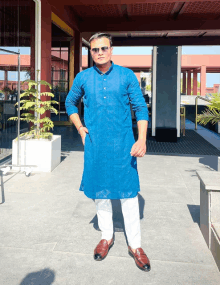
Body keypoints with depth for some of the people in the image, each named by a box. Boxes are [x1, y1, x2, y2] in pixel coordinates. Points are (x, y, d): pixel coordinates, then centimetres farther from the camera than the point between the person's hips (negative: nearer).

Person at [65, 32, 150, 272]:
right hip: (95, 144, 2)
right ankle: (106, 236, 31)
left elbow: (140, 108, -1)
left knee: (128, 192, 1)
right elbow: (70, 103, 19)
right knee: (99, 190, 11)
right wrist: (80, 128, 6)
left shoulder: (127, 75, -1)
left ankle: (135, 245, 15)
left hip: (122, 144, -2)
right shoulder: (83, 77, 4)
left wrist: (142, 139, -12)